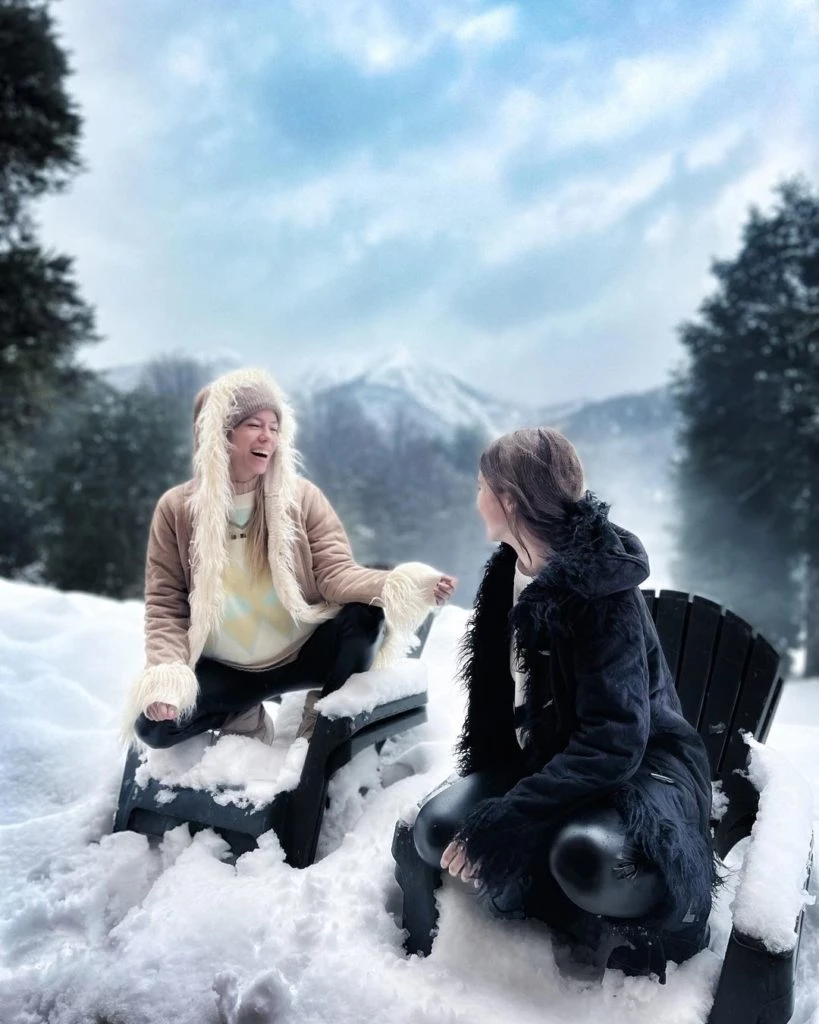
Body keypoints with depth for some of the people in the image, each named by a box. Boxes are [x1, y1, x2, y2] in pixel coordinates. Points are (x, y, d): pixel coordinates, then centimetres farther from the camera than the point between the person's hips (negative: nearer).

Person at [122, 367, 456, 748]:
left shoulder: (302, 496, -8)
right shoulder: (176, 508, -7)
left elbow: (335, 573, -17)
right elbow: (165, 604, -4)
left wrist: (399, 584, -38)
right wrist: (165, 672, -22)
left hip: (303, 653, 0)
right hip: (224, 669, 1)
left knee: (367, 613, -29)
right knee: (153, 723, -23)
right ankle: (243, 715, 7)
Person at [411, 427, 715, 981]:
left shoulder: (602, 592, -24)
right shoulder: (511, 571, 1)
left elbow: (612, 744, -30)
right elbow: (498, 685, 13)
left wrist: (498, 820, -30)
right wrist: (480, 781, 9)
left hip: (637, 766, -7)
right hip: (545, 757, 8)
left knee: (586, 856, -38)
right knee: (438, 830, -13)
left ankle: (652, 916, -5)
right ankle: (597, 929, -10)